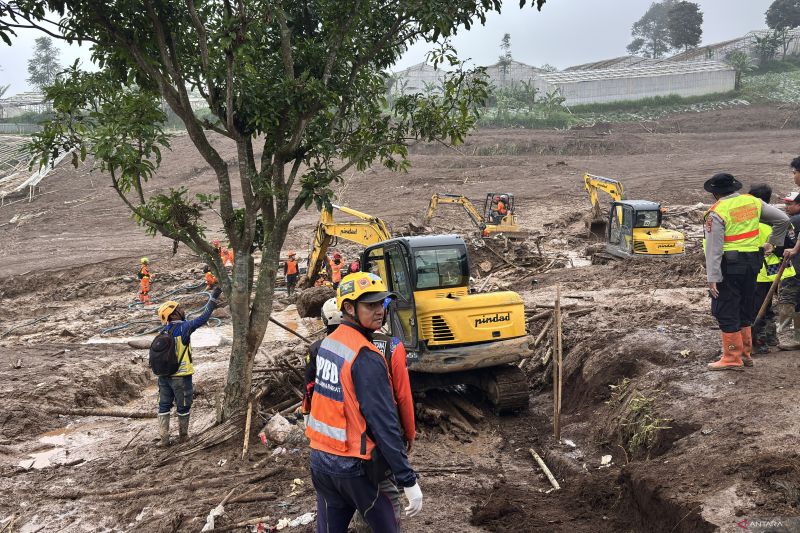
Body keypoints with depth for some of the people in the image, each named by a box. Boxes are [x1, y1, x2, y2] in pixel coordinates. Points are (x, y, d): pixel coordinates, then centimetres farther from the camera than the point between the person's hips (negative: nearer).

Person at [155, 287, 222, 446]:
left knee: (164, 406, 12)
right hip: (181, 376, -5)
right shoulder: (183, 327, -16)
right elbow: (203, 318, -18)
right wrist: (213, 298, -13)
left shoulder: (163, 331, 3)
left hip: (164, 375, 6)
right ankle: (183, 435, 25)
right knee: (183, 407, 12)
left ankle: (164, 438, 14)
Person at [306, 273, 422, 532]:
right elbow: (384, 423, -25)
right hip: (354, 466, -7)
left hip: (320, 459, 7)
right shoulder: (366, 358, -22)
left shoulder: (327, 343, 3)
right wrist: (409, 480, -23)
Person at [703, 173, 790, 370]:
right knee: (745, 310, 17)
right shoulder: (753, 202, 5)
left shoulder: (716, 213, -13)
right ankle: (745, 354, 26)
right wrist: (773, 243, 22)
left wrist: (712, 278, -16)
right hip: (752, 263, 7)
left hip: (729, 266, -7)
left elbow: (714, 248, -16)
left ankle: (732, 358, 5)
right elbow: (782, 219, 11)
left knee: (726, 313, 1)